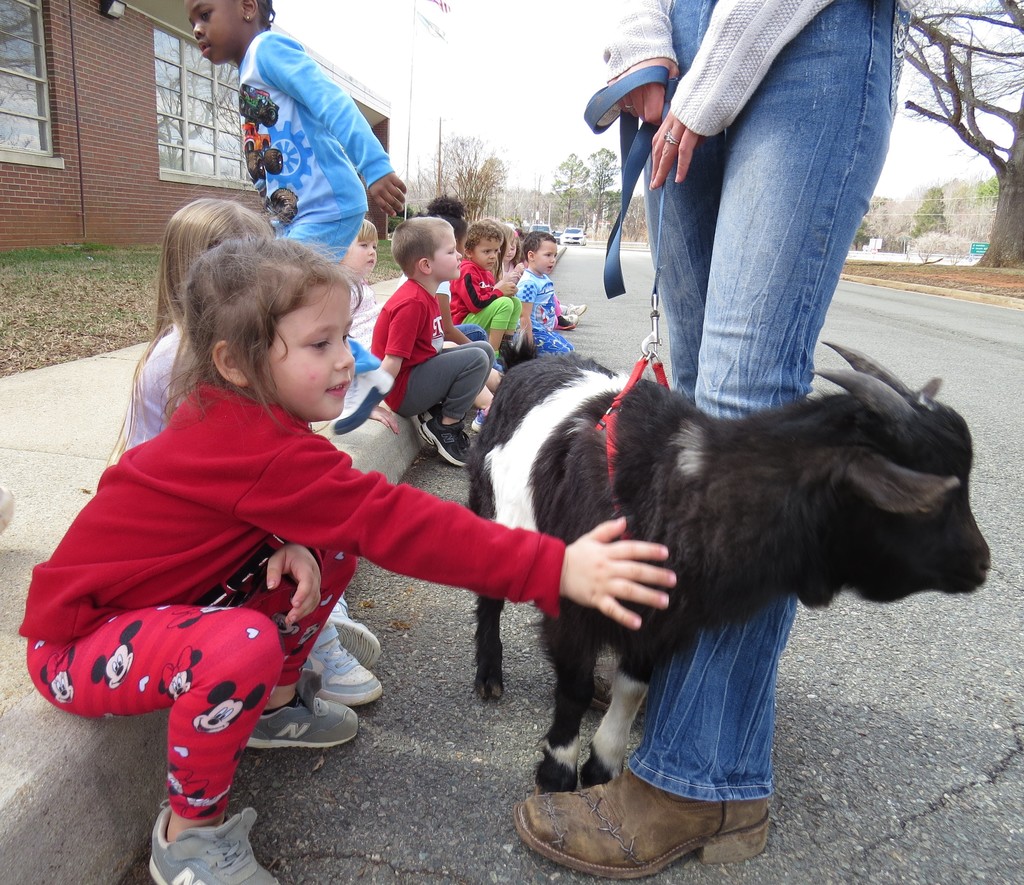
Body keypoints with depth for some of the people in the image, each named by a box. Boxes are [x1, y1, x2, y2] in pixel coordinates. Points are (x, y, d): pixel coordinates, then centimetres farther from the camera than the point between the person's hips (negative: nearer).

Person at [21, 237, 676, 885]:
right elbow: (393, 522, -39)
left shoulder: (233, 414, -5)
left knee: (323, 548, -1)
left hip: (160, 596, 9)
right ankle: (191, 832, -8)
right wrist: (557, 569, -41)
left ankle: (275, 705, 19)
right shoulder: (265, 451, -34)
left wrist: (294, 547, -22)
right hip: (80, 642, -8)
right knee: (245, 647, -37)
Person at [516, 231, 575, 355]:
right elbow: (525, 318, -23)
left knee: (570, 349, 17)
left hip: (547, 330, 10)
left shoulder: (545, 279, 9)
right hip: (535, 332, -10)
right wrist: (530, 345, -22)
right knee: (564, 354, -15)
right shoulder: (528, 283, -22)